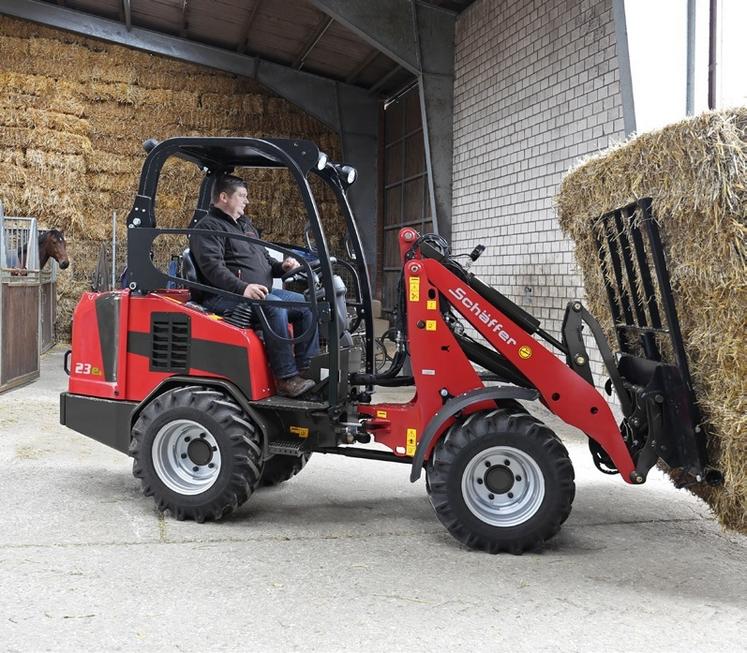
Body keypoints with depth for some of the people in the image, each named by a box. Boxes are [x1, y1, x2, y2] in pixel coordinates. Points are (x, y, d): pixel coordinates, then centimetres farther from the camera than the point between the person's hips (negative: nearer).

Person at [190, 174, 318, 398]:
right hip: (225, 298, -9)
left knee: (306, 304, -4)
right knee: (274, 306, -33)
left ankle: (307, 370, -5)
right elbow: (213, 268, -20)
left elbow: (264, 258, 32)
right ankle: (286, 378, -31)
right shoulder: (208, 228, -5)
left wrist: (280, 266, 8)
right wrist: (242, 288, -33)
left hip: (261, 292, 9)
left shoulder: (245, 225, 25)